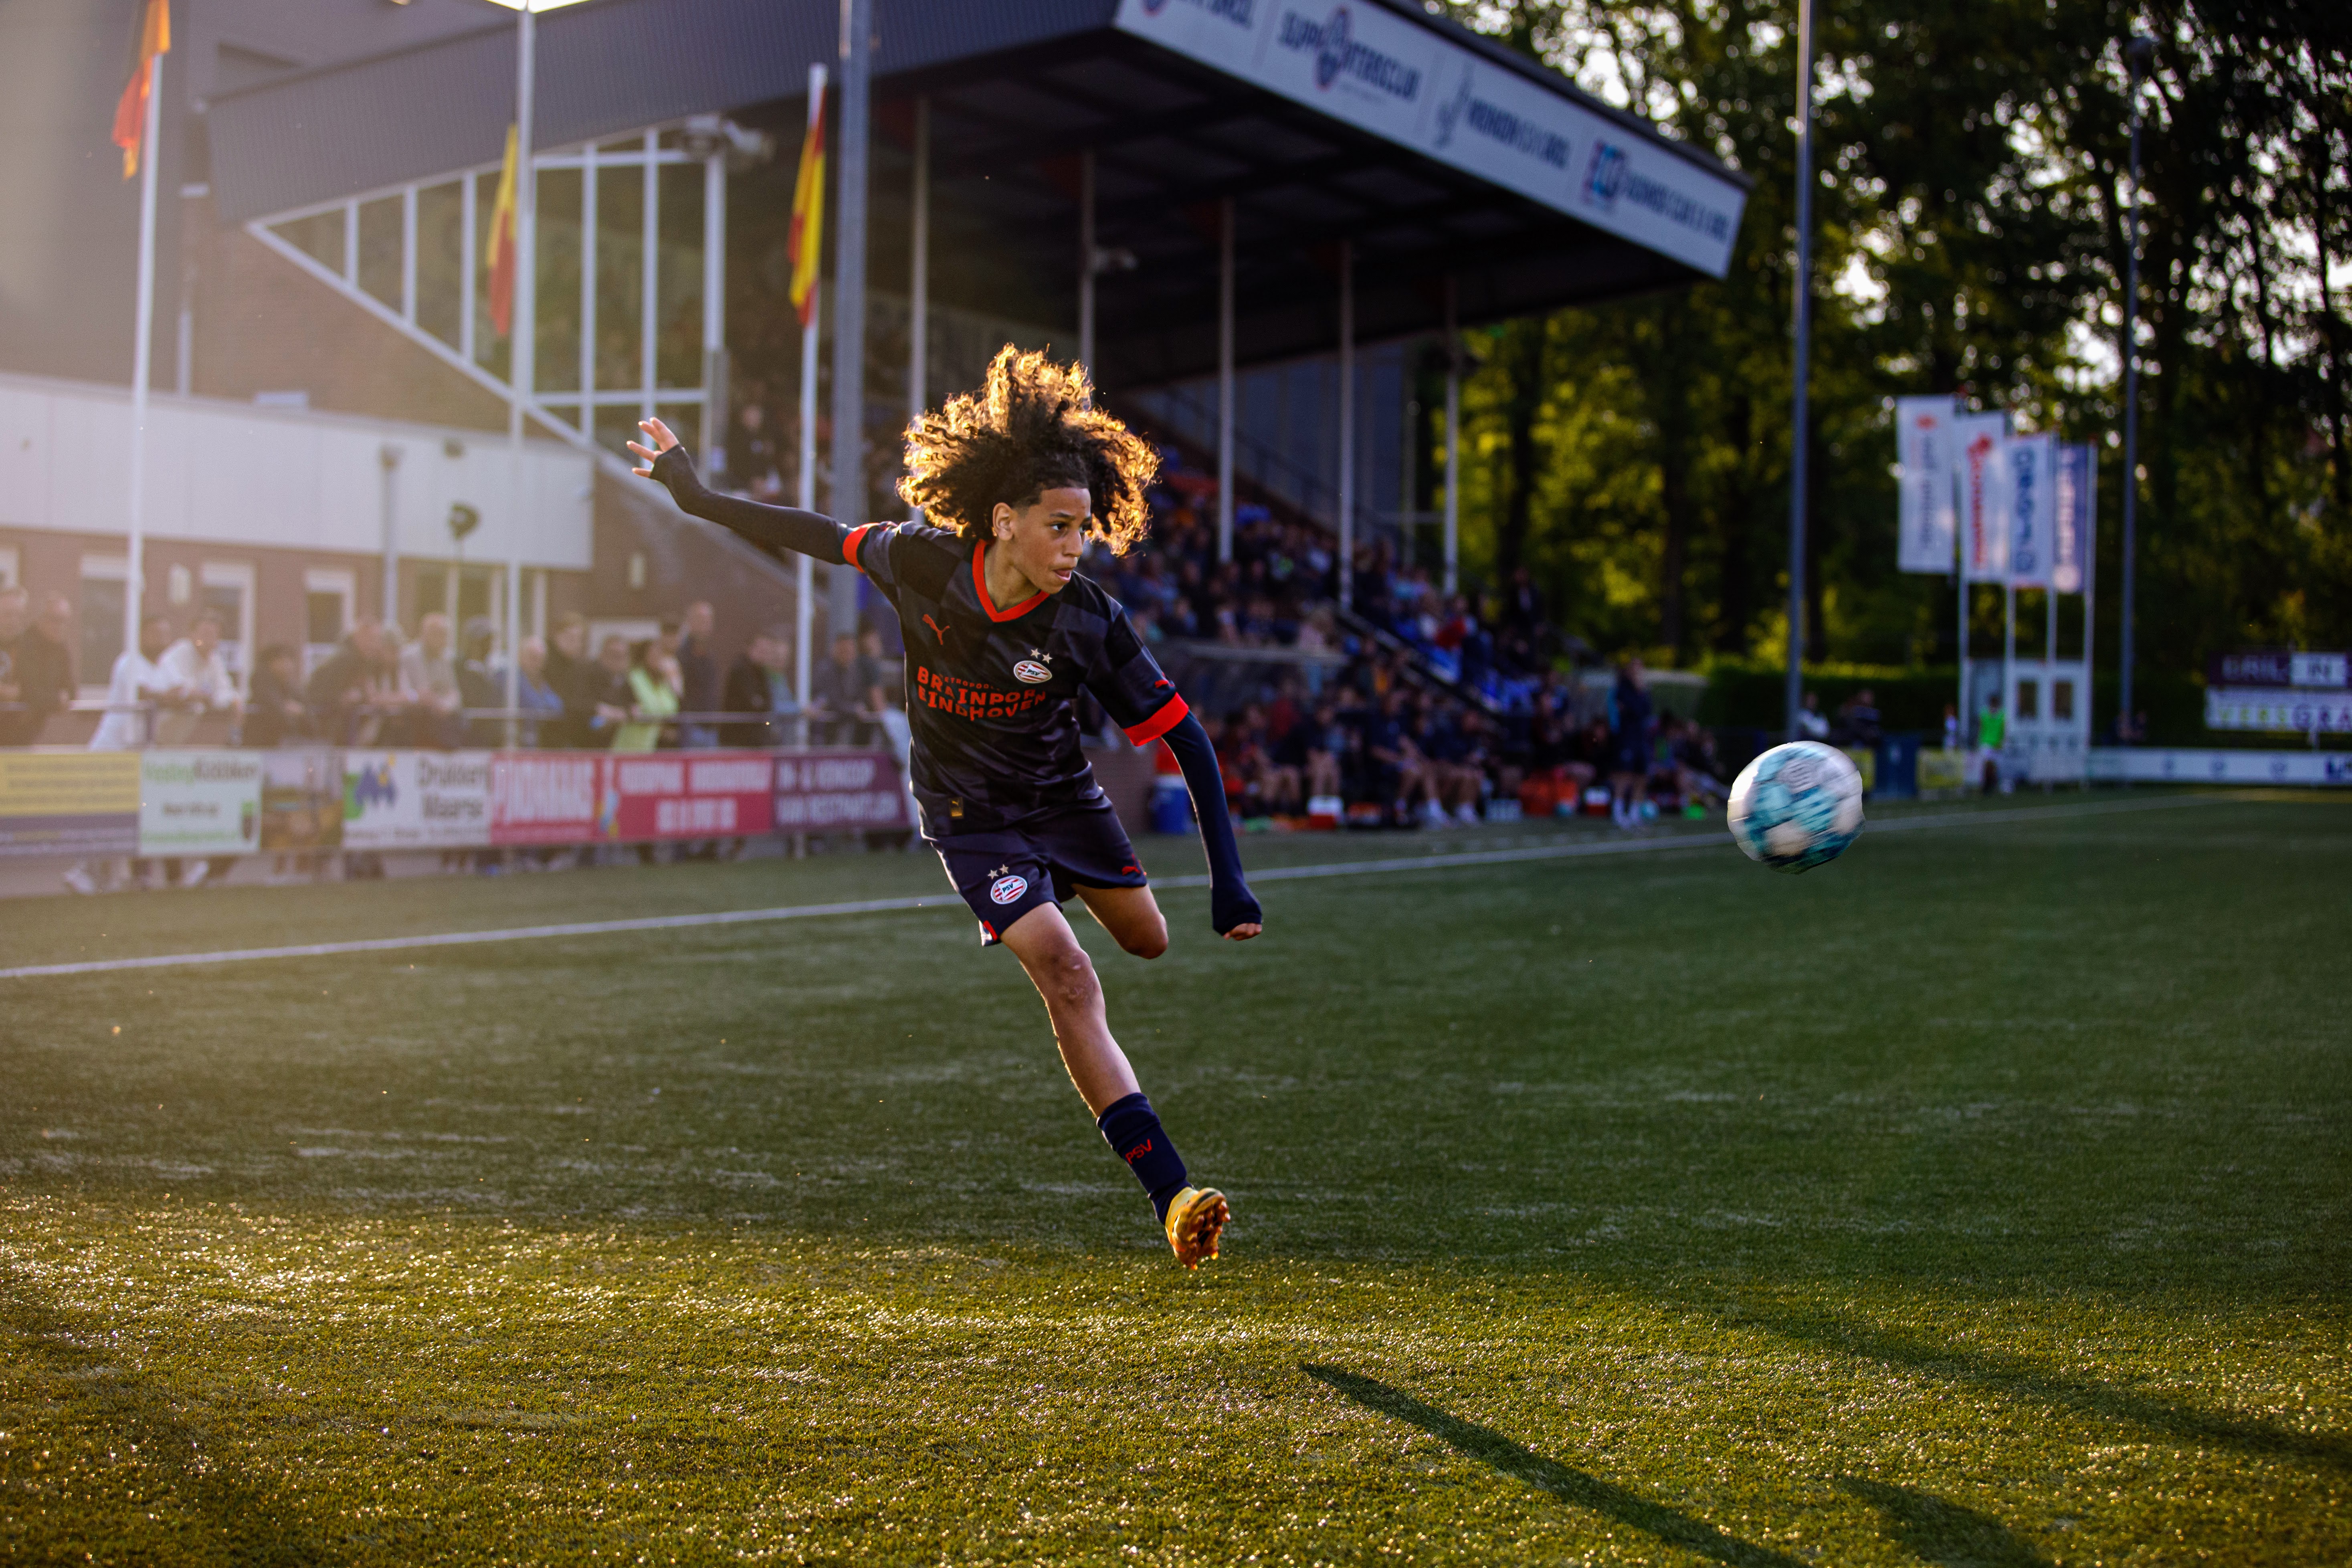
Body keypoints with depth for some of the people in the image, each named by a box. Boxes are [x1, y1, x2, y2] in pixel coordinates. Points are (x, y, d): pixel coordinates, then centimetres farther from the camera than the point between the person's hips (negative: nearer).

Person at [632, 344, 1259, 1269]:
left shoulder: (1089, 621, -24)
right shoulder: (922, 563, -22)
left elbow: (1189, 743, -20)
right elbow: (827, 539, -1)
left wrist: (1228, 882, -24)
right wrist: (698, 498, 5)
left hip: (1062, 795, 2)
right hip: (971, 819, -2)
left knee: (1147, 943, 19)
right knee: (1067, 979, -20)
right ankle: (1174, 1199, -25)